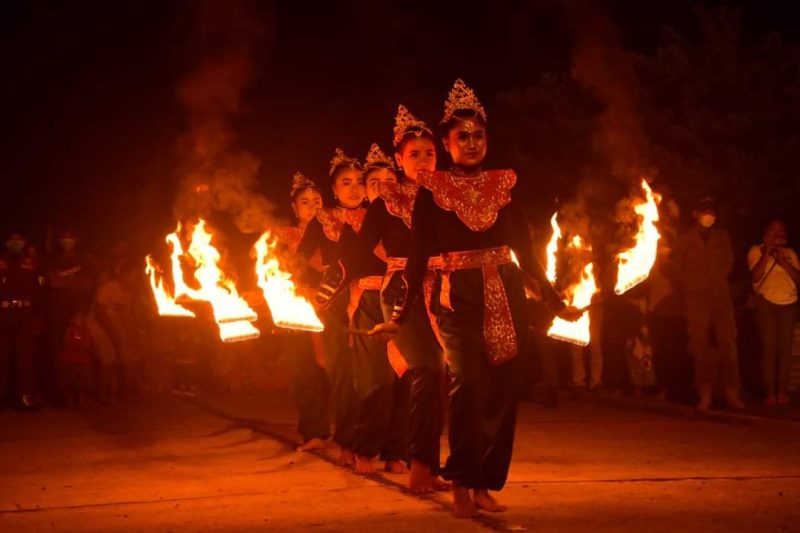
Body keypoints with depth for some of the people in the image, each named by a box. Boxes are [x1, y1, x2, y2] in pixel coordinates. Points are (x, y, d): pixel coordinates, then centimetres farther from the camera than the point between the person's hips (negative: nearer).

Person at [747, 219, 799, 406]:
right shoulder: (756, 251, 4)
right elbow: (756, 276, -11)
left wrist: (782, 261, -9)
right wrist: (766, 254, -13)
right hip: (766, 303, -3)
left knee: (785, 348, -2)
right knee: (769, 348, -8)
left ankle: (782, 390, 2)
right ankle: (770, 392, -6)